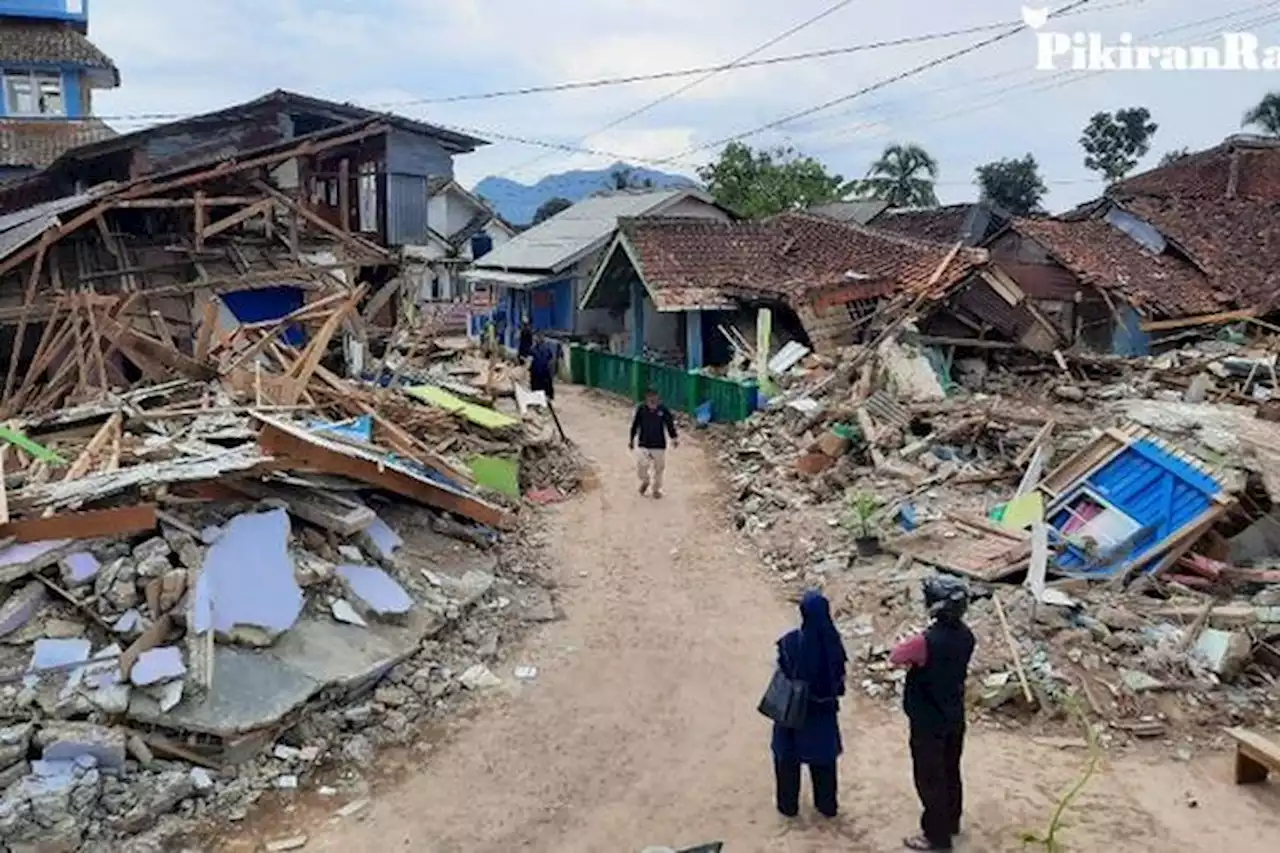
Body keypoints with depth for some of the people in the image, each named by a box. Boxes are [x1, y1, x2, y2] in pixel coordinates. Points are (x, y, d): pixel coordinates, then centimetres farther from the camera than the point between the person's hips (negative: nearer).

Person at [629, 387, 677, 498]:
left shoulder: (663, 410, -13)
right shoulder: (641, 409, -11)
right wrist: (632, 439, 9)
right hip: (643, 444, 0)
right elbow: (635, 425, 1)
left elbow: (670, 424, 0)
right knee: (641, 467, -7)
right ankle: (645, 481, 29)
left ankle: (656, 489, 36)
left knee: (658, 468, 12)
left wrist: (674, 438, -1)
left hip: (659, 445, 0)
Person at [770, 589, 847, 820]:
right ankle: (827, 805, 35)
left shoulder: (790, 642, -26)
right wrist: (833, 697, 13)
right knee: (824, 756, 22)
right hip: (824, 709, 3)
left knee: (788, 756, 18)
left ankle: (789, 805, 31)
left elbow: (783, 677, -14)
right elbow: (839, 675, -4)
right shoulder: (833, 639, -16)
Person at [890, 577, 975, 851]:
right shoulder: (965, 635, -7)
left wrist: (912, 658, 2)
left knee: (929, 778, 10)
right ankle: (951, 822, 42)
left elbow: (894, 659, -15)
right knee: (950, 771, 24)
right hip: (954, 717, 7)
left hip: (928, 722, -7)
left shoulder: (926, 641, -31)